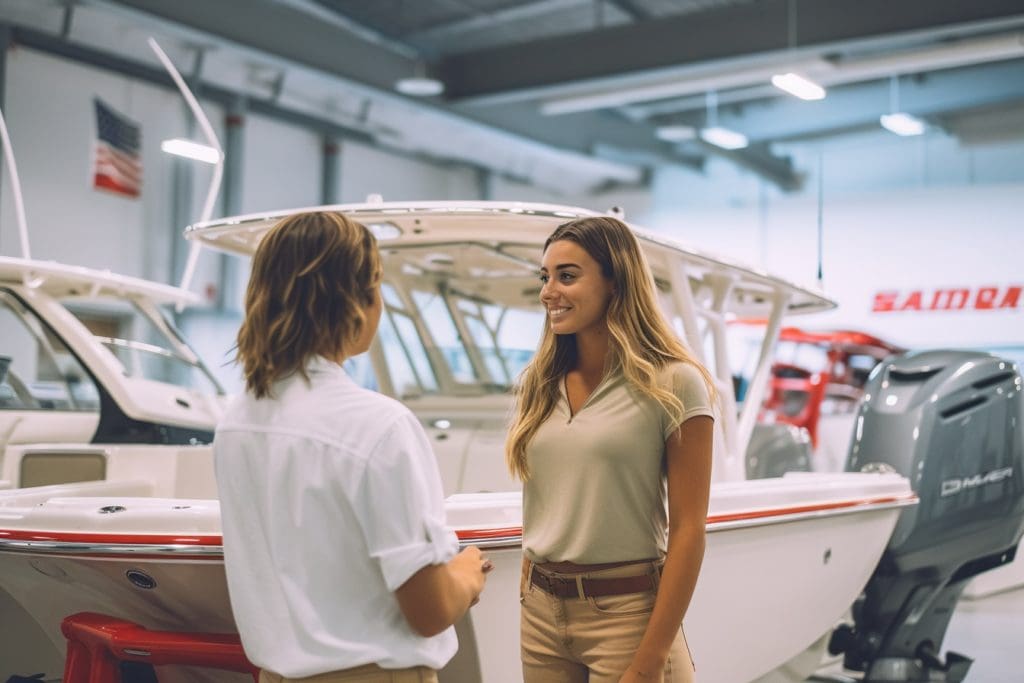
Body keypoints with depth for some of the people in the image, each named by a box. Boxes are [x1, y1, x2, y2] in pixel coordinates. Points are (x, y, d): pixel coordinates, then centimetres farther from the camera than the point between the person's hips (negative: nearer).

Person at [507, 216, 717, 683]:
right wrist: (527, 599, 10)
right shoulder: (539, 385, 6)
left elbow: (687, 533, -12)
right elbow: (537, 509, 11)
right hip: (540, 613, 5)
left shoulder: (674, 385, -9)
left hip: (626, 613, -5)